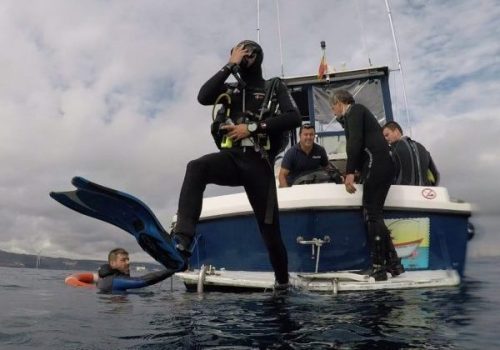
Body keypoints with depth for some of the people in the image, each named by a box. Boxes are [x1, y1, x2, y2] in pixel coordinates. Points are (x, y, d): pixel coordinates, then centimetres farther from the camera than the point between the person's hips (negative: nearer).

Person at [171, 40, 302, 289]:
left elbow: (294, 118, -5)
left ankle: (282, 281, 25)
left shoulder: (275, 87, 13)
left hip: (258, 163, -1)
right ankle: (183, 239, -39)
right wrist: (229, 65, 0)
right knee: (196, 168, -32)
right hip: (231, 158, 2)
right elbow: (203, 97, -3)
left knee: (269, 227, 2)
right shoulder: (231, 89, 19)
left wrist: (252, 128, -11)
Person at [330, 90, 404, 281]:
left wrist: (349, 172, -19)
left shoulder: (354, 109, 1)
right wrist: (357, 170, 42)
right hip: (381, 167, 9)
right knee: (373, 215, 9)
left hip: (375, 166, -9)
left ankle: (379, 267, -5)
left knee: (372, 216, -8)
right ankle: (393, 263, 12)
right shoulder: (358, 113, 28)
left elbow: (355, 141, -13)